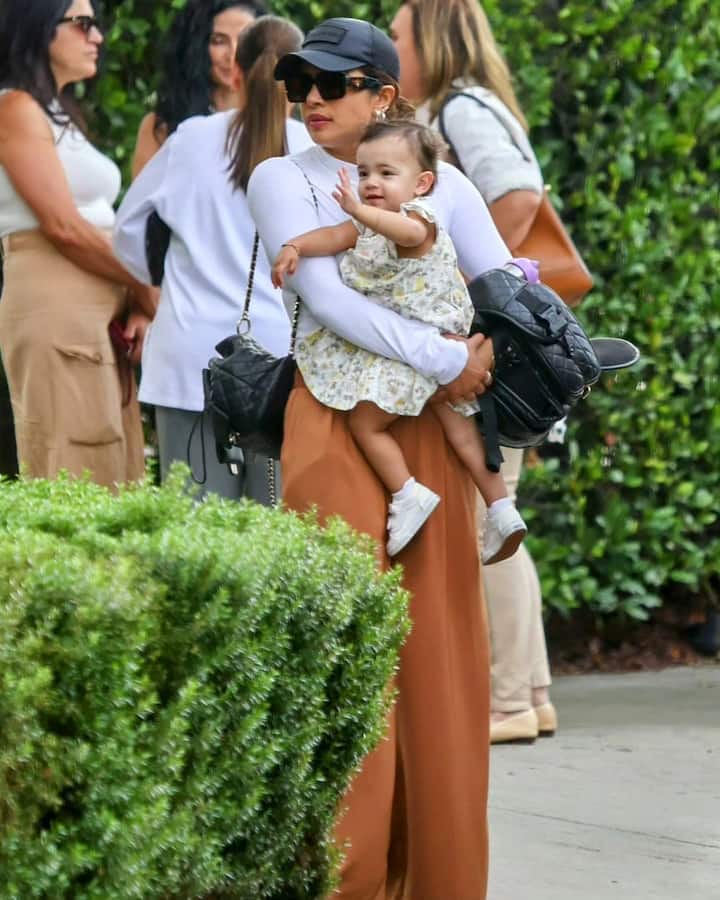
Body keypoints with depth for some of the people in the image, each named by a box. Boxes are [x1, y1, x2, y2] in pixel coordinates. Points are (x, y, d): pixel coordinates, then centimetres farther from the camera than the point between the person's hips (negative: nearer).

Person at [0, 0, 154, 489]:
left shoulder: (61, 115, 22)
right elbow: (63, 225, -13)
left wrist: (137, 304, 0)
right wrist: (147, 290, -6)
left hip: (102, 313, 9)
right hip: (56, 308, -9)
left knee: (111, 486, 6)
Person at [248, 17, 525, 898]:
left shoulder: (442, 183, 9)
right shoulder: (283, 180, 1)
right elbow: (326, 297, -12)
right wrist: (444, 359, -17)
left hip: (433, 430, 3)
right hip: (336, 424, -3)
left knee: (438, 643, 2)